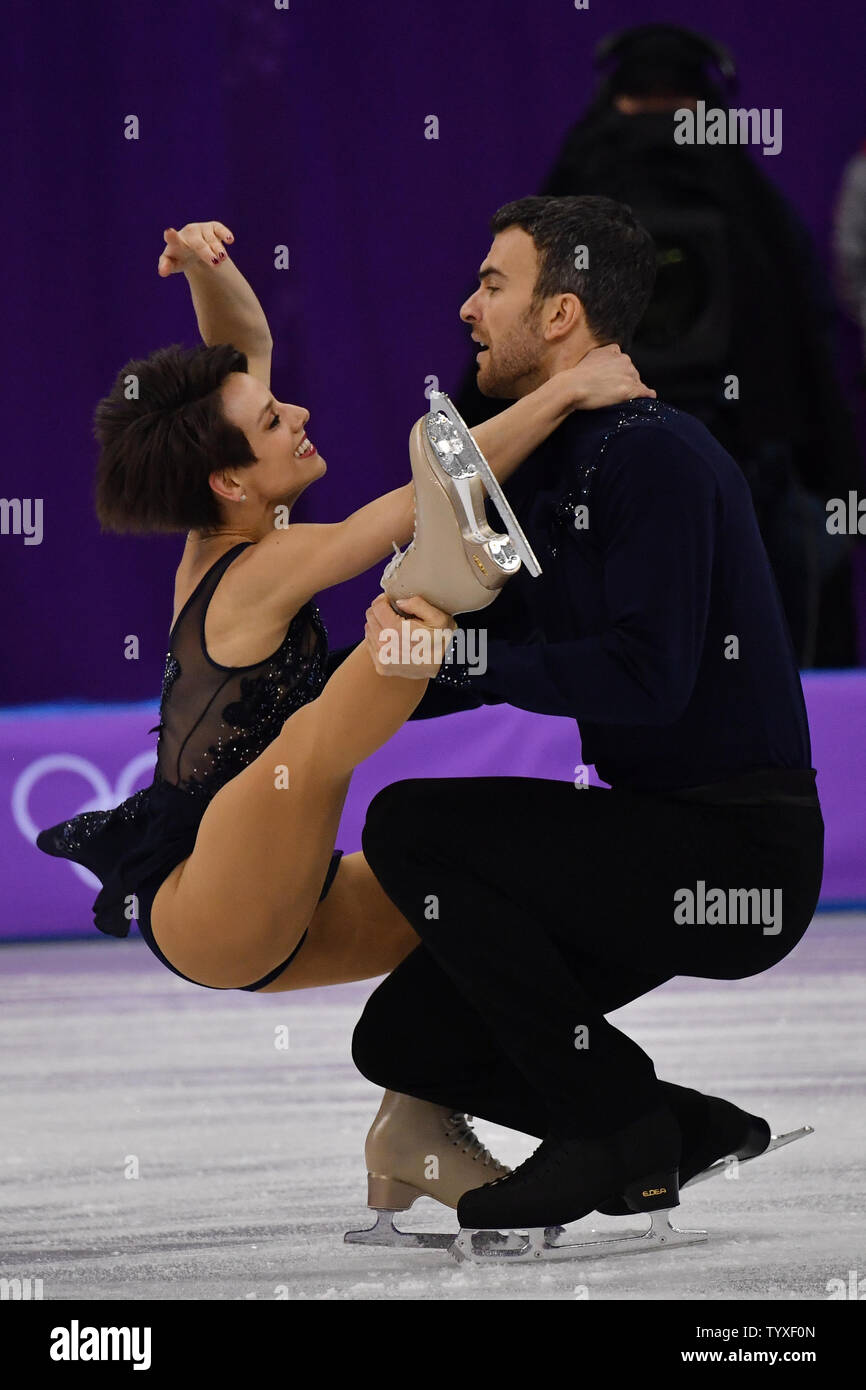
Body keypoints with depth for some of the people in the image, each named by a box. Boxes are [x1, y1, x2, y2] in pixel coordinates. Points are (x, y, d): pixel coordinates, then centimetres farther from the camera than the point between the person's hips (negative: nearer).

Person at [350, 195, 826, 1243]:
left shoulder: (654, 456, -17)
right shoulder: (550, 469, 14)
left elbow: (646, 678, -27)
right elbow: (501, 662, 23)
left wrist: (454, 654, -20)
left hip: (739, 850, -9)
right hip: (670, 840, 9)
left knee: (411, 826, -20)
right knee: (400, 1041, 6)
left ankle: (615, 1129, -11)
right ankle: (684, 1130, 11)